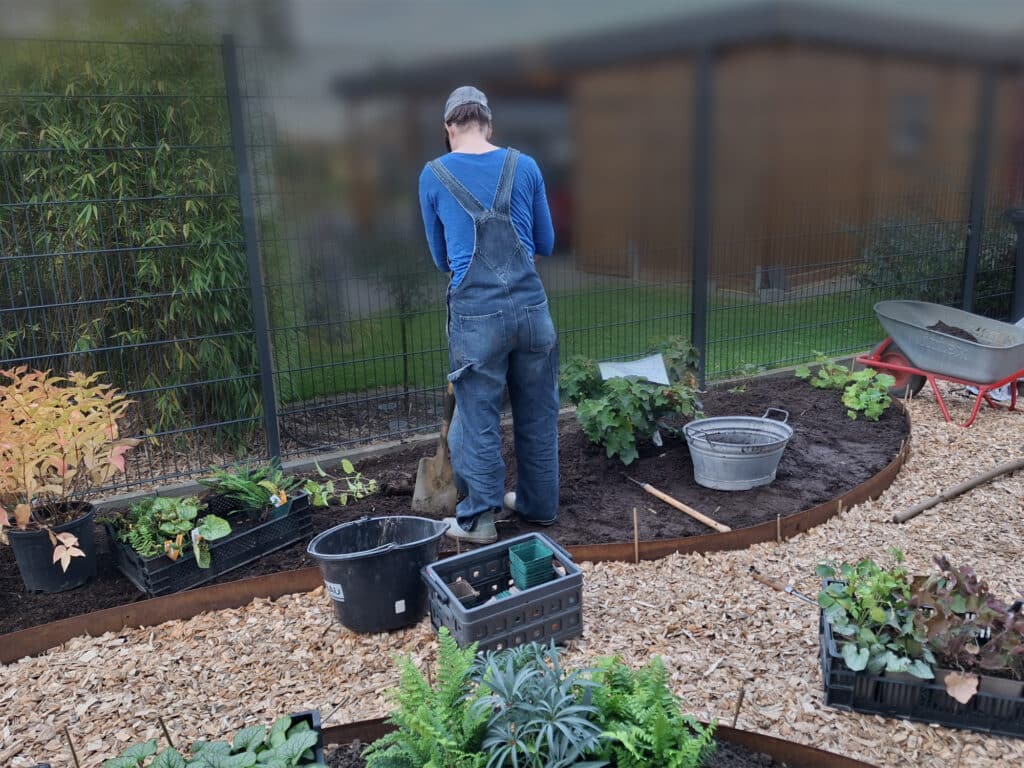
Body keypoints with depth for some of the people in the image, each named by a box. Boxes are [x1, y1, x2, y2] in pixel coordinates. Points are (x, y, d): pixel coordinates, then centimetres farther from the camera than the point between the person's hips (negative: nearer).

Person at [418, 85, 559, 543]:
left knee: (478, 419, 9)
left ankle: (478, 519, 20)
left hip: (475, 313, -2)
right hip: (531, 307, 2)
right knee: (538, 413, 16)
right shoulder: (525, 167, 5)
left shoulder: (434, 175, 3)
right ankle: (538, 504, 31)